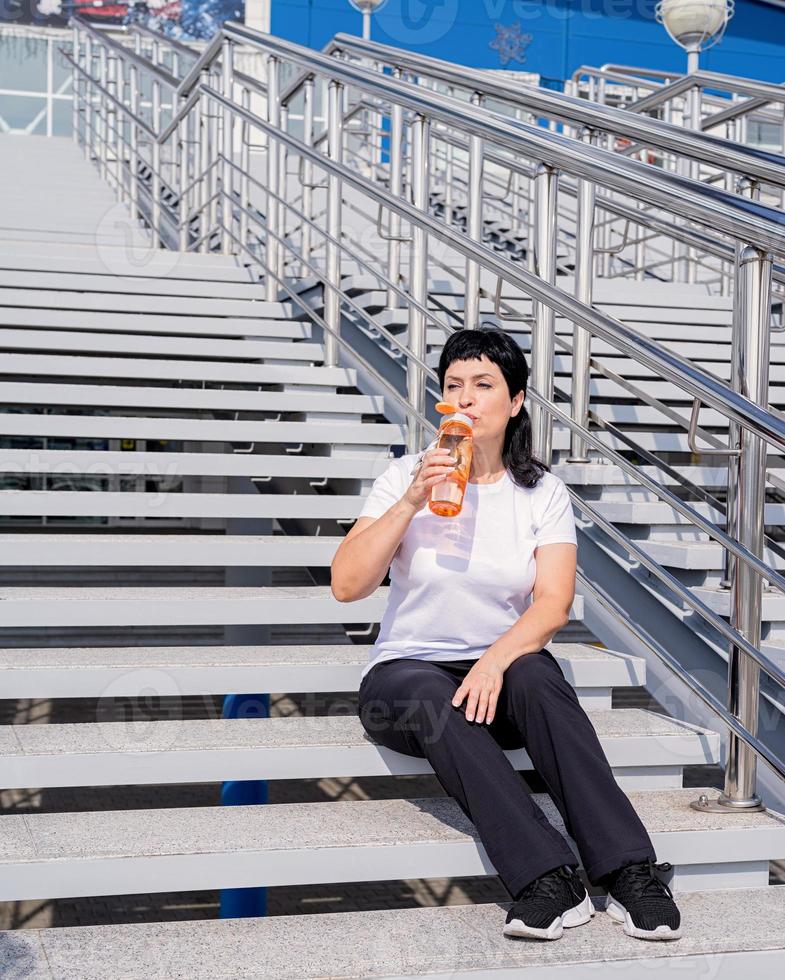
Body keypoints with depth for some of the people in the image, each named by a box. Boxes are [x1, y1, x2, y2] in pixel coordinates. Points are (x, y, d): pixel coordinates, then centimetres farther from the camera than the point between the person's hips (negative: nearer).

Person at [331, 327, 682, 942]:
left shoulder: (543, 492, 4)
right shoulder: (407, 476, 1)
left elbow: (554, 604, -9)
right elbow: (347, 585, -9)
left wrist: (497, 659, -27)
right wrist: (412, 501, -18)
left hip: (505, 667, 1)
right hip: (410, 668, 0)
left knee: (535, 675, -34)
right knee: (434, 701, -35)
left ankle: (629, 872, -37)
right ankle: (550, 880, -42)